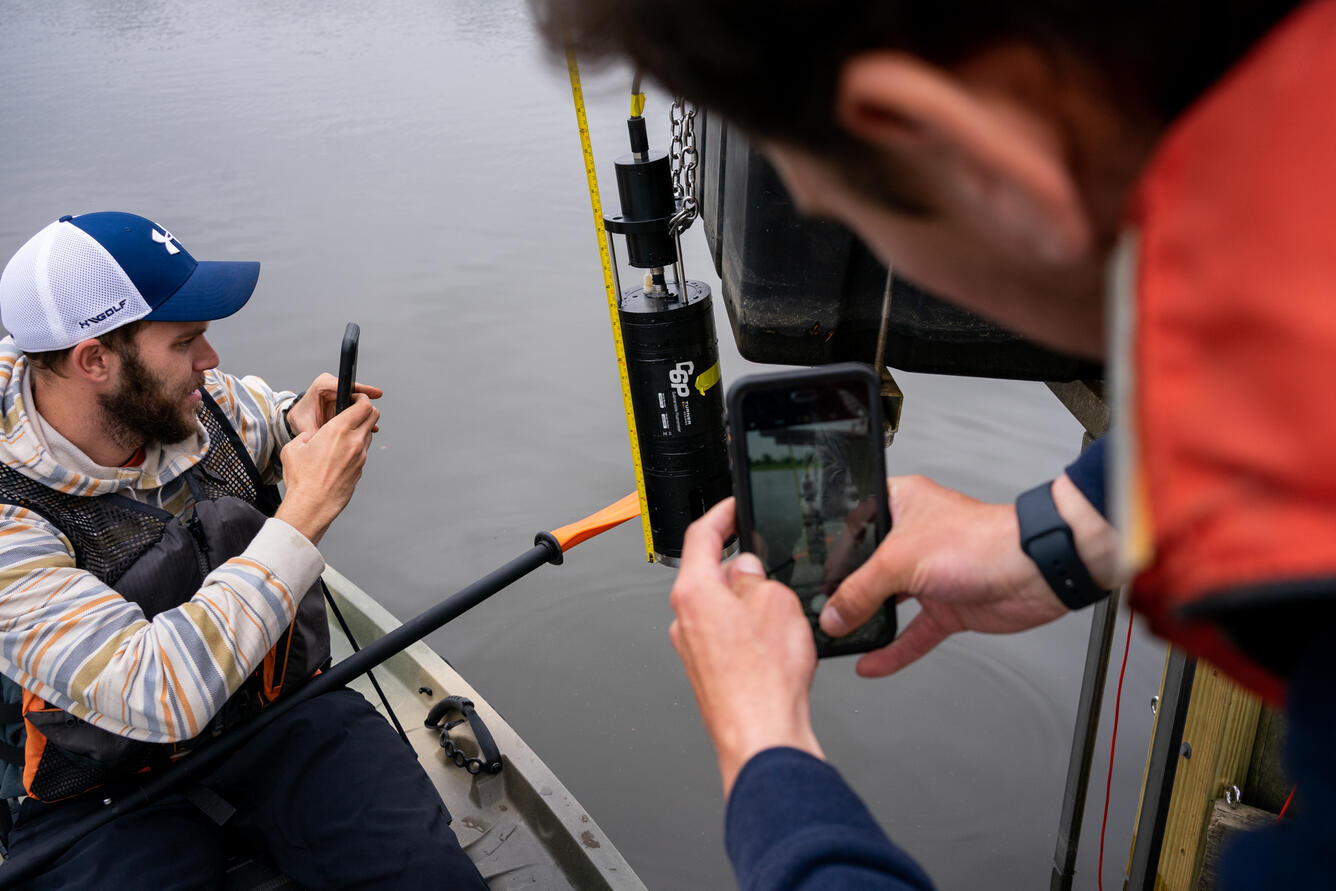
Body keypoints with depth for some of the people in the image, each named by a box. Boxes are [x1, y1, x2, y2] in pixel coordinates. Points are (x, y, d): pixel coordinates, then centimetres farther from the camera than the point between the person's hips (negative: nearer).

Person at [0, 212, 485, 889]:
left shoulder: (203, 401, -5)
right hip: (110, 790, -3)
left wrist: (299, 423, -5)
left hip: (282, 712, 4)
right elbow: (155, 698, -31)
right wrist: (309, 508, -28)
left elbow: (264, 412, 21)